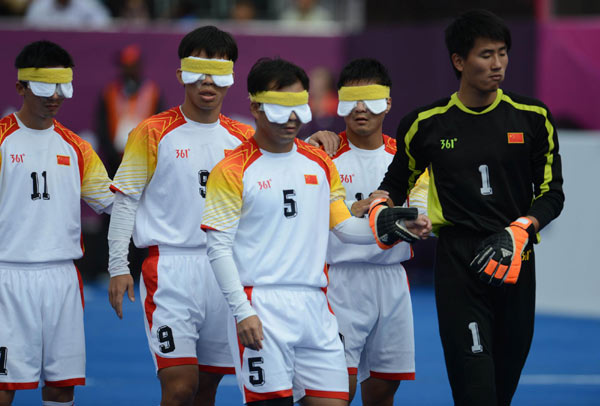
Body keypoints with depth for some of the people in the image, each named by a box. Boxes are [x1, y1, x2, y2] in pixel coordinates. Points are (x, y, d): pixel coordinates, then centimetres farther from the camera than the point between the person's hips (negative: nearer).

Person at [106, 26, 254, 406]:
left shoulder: (244, 139, 10)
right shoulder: (153, 133, 0)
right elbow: (125, 201, 0)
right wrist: (118, 267, -5)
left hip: (228, 271, 4)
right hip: (171, 269, -4)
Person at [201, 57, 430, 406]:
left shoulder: (320, 164, 13)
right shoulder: (233, 170, -3)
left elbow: (344, 226, 16)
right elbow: (219, 247, -6)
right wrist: (242, 312, -13)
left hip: (315, 306, 5)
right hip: (261, 308, -5)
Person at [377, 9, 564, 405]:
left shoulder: (533, 117, 4)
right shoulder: (426, 124, 3)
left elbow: (552, 192, 8)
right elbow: (396, 184, 19)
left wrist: (520, 231, -9)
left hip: (515, 264, 2)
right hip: (458, 265, -2)